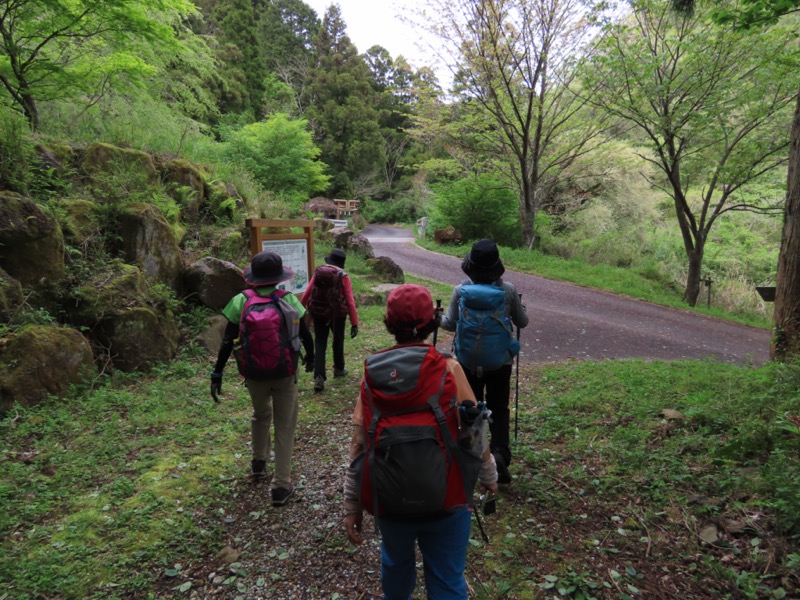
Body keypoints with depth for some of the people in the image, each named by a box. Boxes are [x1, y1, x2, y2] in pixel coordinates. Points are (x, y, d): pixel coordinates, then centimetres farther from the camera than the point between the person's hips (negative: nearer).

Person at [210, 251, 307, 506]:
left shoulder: (241, 302, -9)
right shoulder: (289, 299, -9)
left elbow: (227, 341, -8)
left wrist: (217, 373, 0)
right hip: (285, 373, -2)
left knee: (261, 415, 28)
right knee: (284, 426, 10)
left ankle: (259, 462, 46)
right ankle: (281, 486, 13)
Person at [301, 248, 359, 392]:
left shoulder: (318, 272, -3)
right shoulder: (343, 276, -11)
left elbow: (307, 293, -2)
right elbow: (350, 301, -15)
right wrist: (354, 324, -12)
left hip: (318, 313, 2)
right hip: (337, 314, -2)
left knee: (320, 344, 7)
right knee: (338, 341, 21)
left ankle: (319, 377, -6)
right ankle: (339, 369, 39)